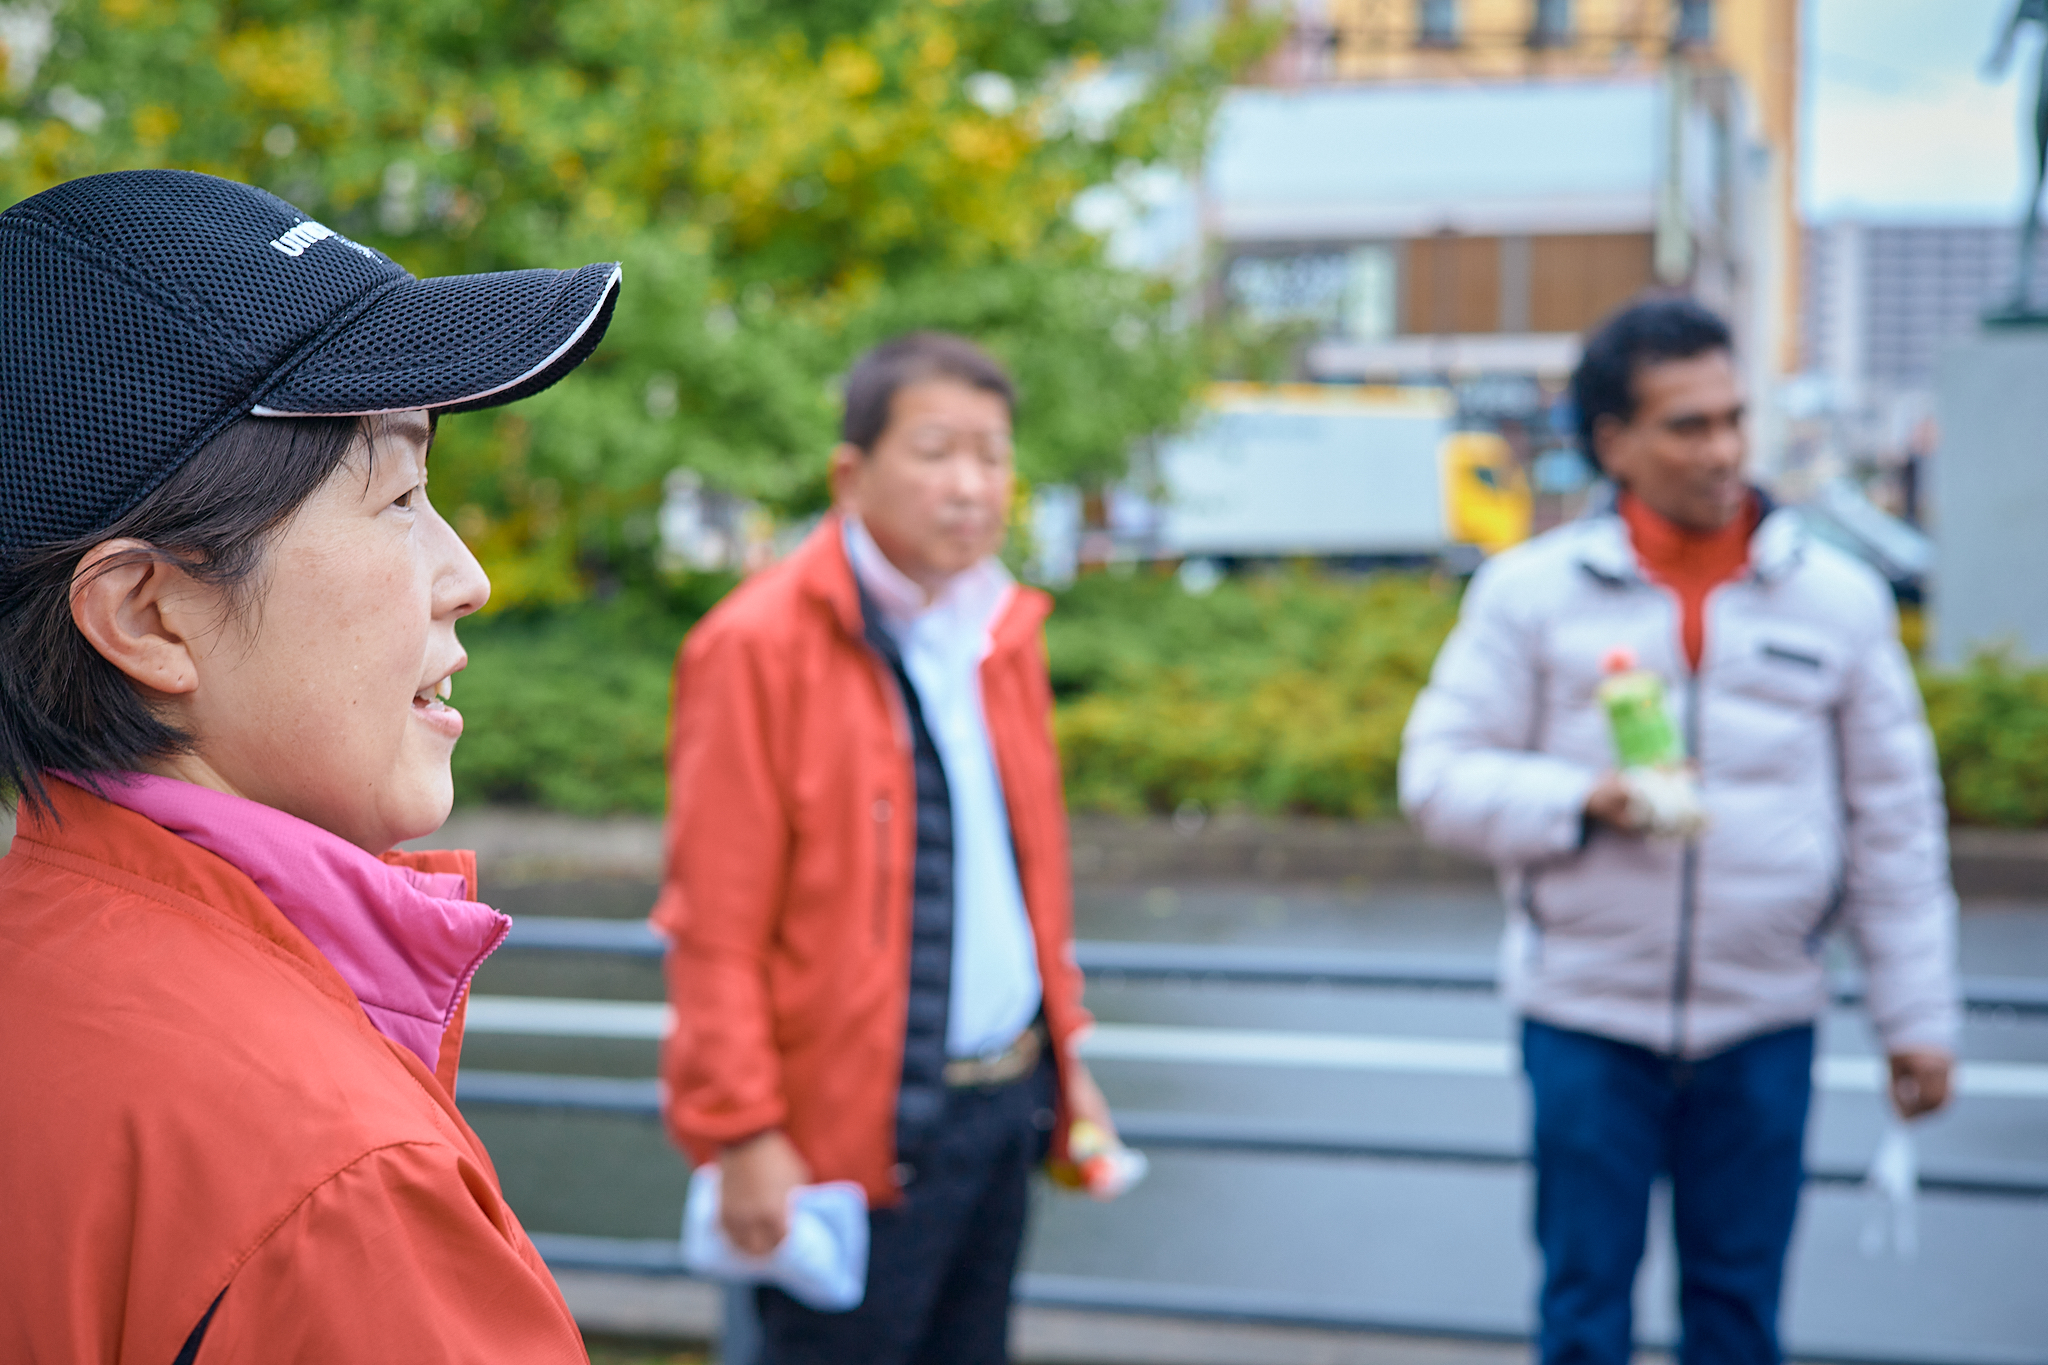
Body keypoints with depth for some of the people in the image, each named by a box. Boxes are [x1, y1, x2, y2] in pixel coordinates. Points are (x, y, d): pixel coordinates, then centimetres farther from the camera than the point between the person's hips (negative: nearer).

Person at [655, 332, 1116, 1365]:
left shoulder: (1001, 630, 12)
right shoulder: (762, 645, -11)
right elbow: (715, 922, -13)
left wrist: (1063, 1050, 18)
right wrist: (743, 1132, -16)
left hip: (1006, 1105, 7)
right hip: (857, 1129, -7)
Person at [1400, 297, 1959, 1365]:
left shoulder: (1836, 597, 2)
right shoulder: (1532, 591, -2)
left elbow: (1895, 825, 6)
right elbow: (1437, 773, -1)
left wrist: (1918, 1016, 5)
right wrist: (1585, 800, -18)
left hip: (1762, 1023, 1)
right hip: (1586, 1017, -1)